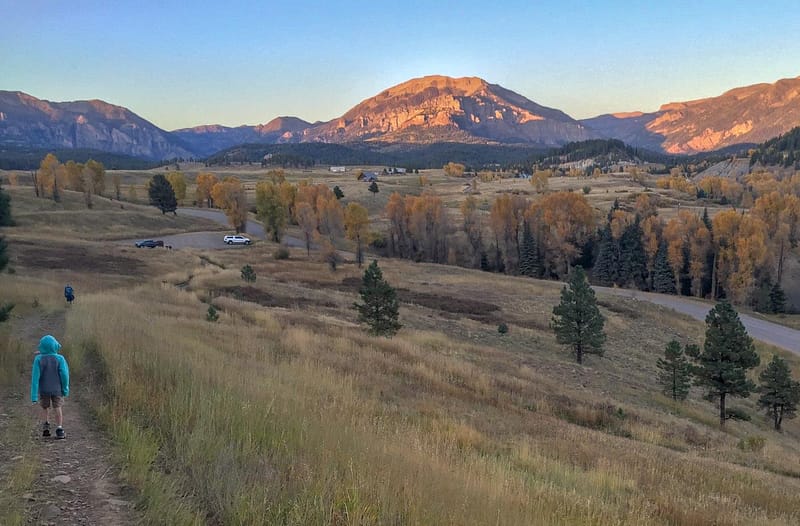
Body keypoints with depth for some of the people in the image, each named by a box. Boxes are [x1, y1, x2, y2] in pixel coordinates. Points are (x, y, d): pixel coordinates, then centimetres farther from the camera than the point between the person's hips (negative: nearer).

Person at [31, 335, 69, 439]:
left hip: (43, 390, 1)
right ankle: (59, 429, -8)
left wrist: (34, 394, -11)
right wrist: (65, 389, 2)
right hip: (57, 389, -1)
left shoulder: (38, 359, -11)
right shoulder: (59, 359, -13)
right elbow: (64, 374, -12)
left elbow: (35, 376, -12)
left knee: (45, 408, 19)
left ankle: (45, 427, 8)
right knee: (57, 409, 4)